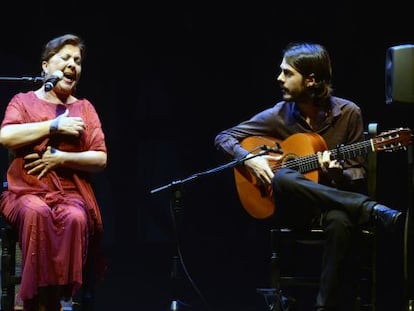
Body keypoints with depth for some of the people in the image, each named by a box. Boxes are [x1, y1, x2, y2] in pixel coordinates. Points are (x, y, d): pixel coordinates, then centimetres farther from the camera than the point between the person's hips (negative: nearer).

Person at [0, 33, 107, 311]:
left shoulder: (84, 108, 17)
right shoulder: (23, 101, 12)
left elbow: (100, 159, 8)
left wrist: (60, 158, -8)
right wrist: (56, 126, -9)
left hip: (71, 192, 1)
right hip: (26, 190, -1)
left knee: (75, 218, -35)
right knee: (36, 213, -38)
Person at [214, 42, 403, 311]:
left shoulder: (348, 113, -2)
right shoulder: (279, 115, 1)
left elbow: (359, 173, 2)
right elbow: (223, 137, 6)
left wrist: (338, 173, -21)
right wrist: (249, 158, -14)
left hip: (335, 201, -1)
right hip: (293, 206, 1)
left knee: (340, 221, -40)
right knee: (283, 177, -36)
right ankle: (374, 211, -38)